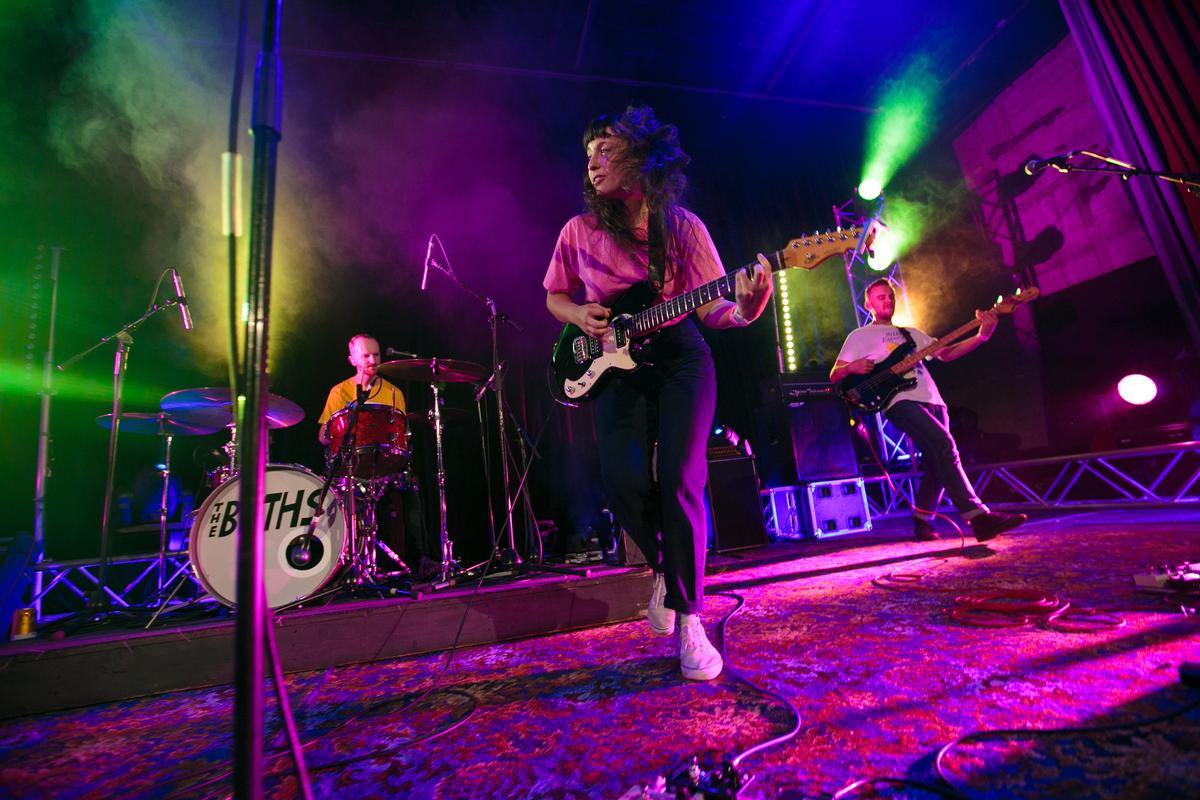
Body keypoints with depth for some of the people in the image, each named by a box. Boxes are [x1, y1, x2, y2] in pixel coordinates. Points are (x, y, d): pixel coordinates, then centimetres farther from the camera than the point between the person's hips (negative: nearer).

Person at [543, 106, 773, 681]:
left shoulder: (682, 225, 1)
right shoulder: (580, 230, 5)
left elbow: (709, 308, -2)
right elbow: (554, 296, 15)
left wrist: (742, 310, -24)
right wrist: (580, 316, -7)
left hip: (680, 359, -1)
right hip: (616, 364, 2)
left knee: (678, 480, -17)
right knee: (624, 480, -18)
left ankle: (688, 620, 3)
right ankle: (663, 567, 16)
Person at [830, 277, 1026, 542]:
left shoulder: (911, 332, 29)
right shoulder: (859, 336, 12)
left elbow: (945, 353, 19)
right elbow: (834, 375, 4)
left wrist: (981, 336, 4)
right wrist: (852, 367, -19)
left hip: (932, 400, 7)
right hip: (901, 400, -7)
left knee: (938, 461, 2)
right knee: (944, 446, -24)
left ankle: (921, 520, 17)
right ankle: (979, 518, -25)